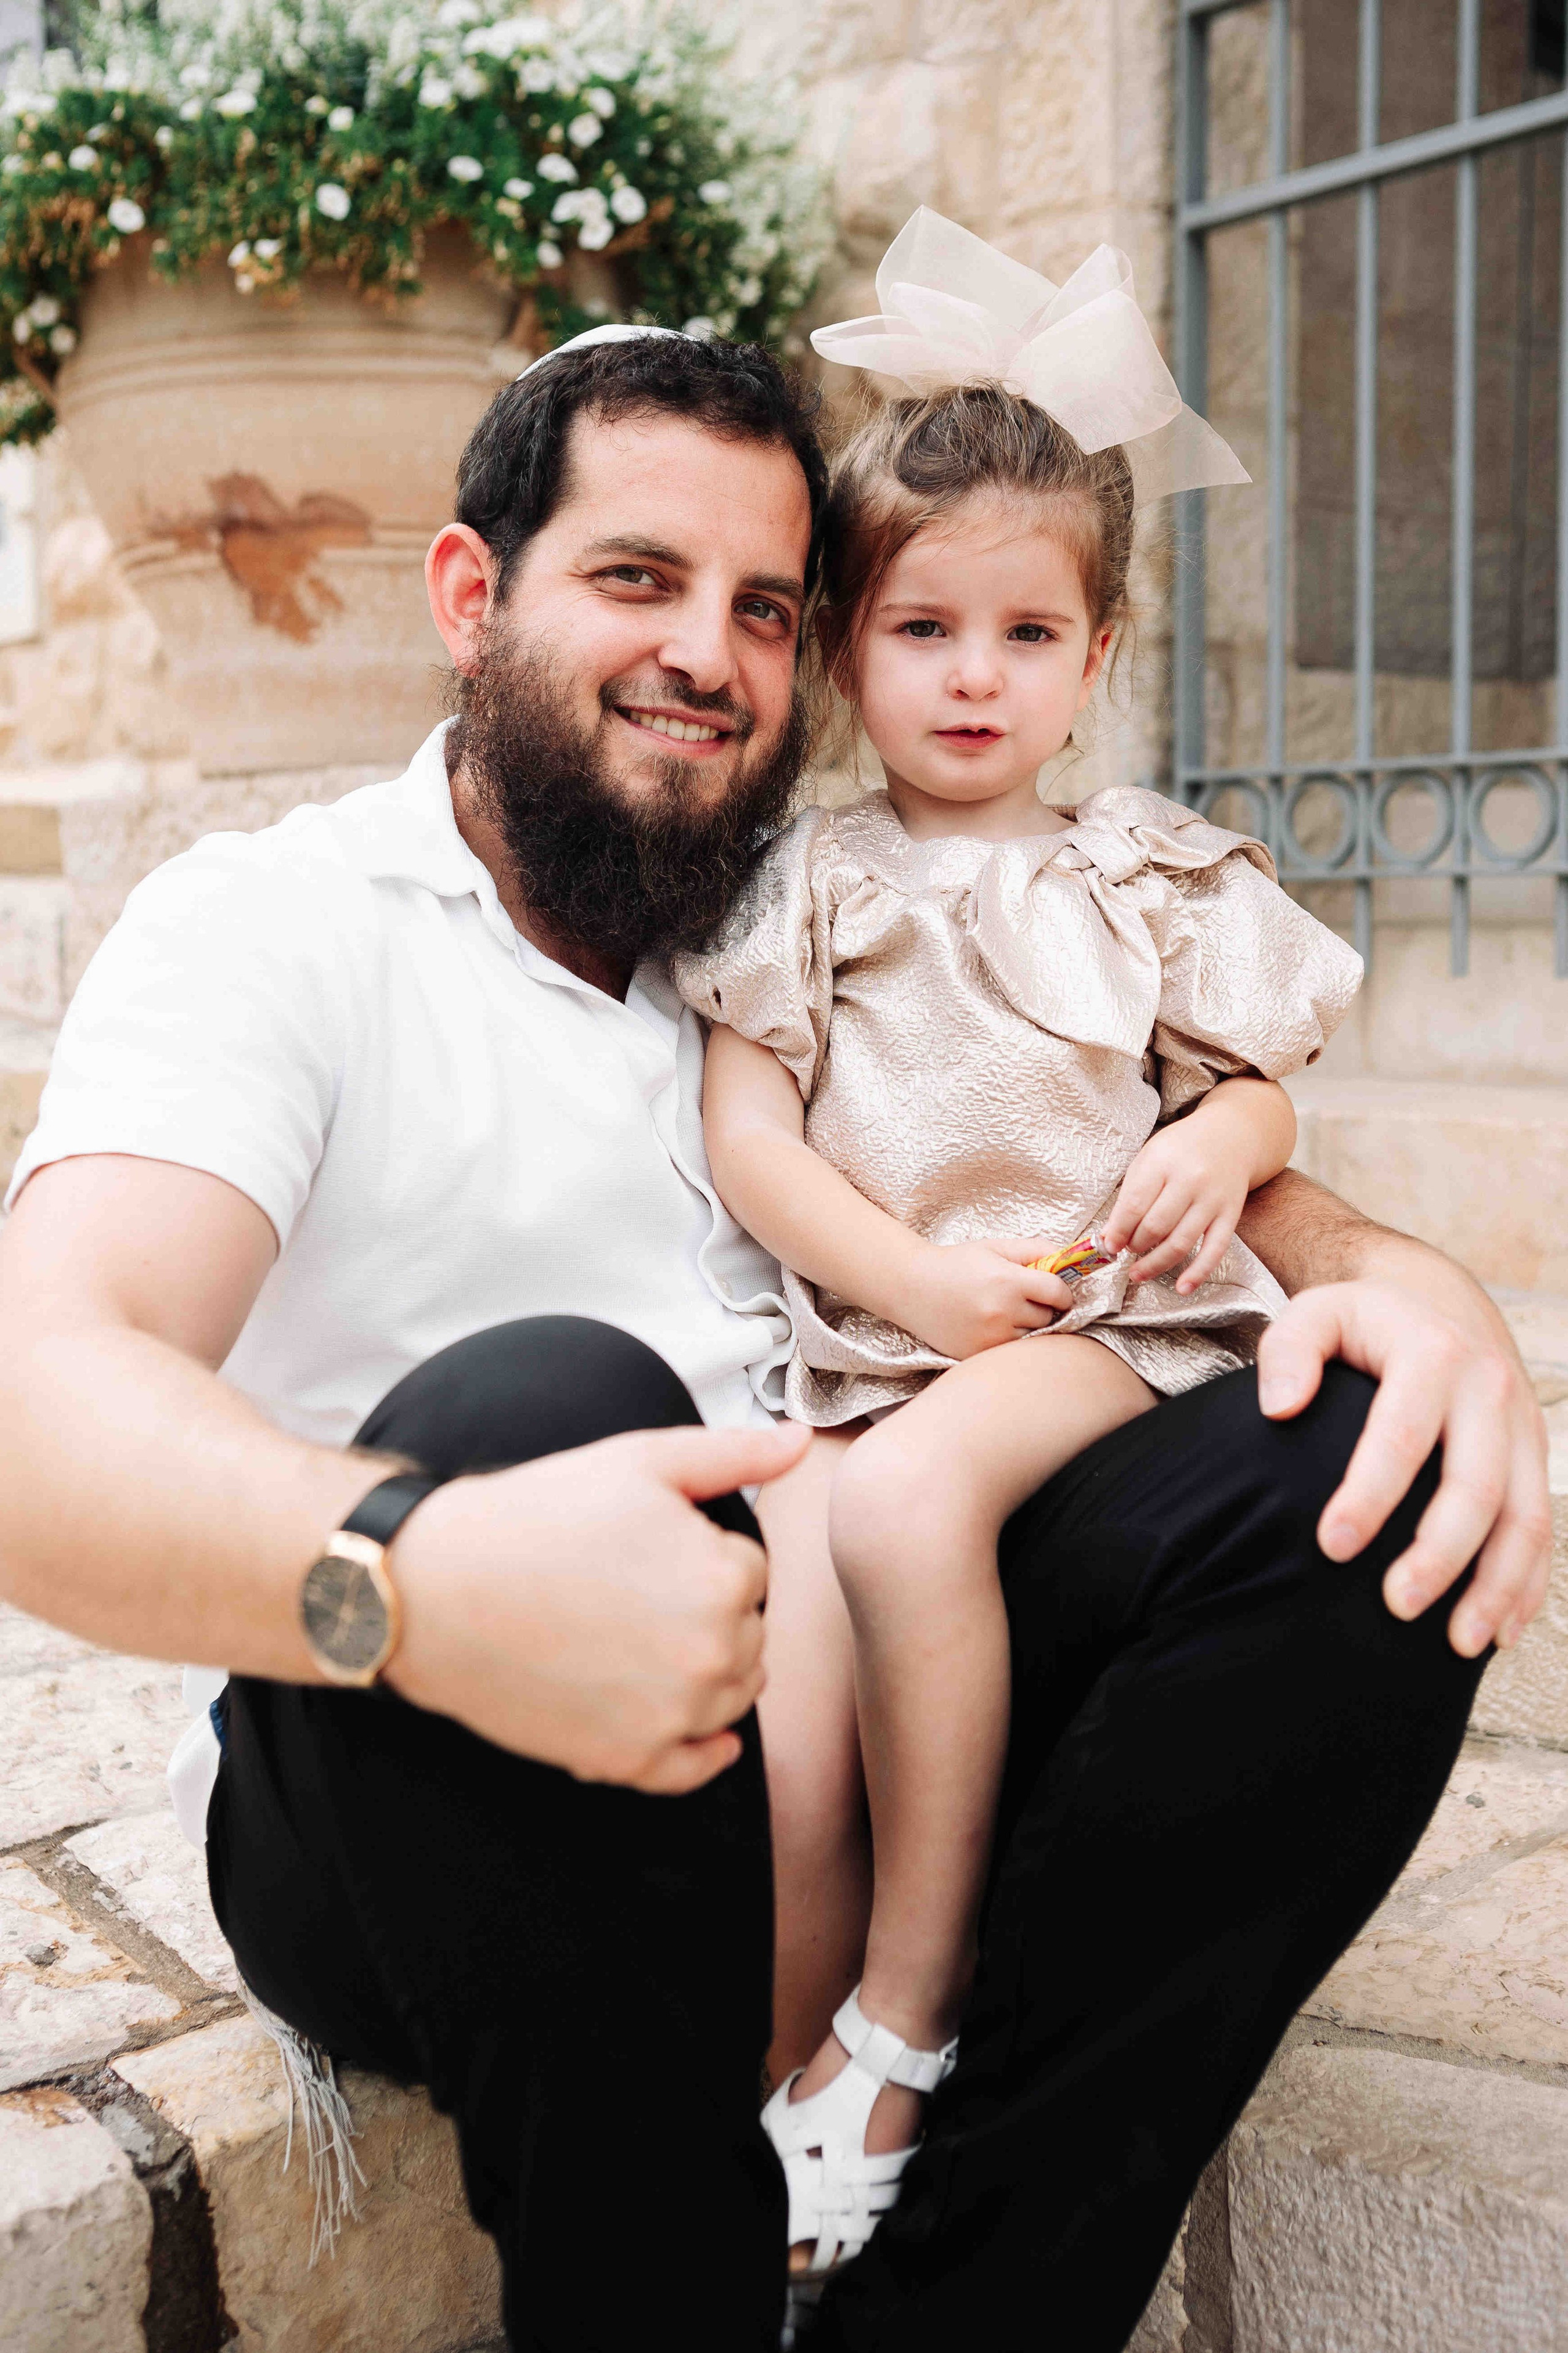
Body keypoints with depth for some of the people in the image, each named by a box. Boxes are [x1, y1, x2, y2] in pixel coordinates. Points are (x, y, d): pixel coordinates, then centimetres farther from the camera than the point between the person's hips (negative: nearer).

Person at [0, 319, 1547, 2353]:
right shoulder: (270, 926, -3)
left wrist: (1398, 1270, -12)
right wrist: (409, 1573, -41)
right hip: (433, 1792, -4)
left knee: (1374, 1492, -17)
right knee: (532, 1396, -35)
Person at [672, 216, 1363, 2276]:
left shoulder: (1160, 879, 15)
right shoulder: (810, 879, 13)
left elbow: (1253, 1086, 18)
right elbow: (744, 1122, 5)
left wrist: (1222, 1142, -7)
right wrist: (910, 1274, -8)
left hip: (1095, 1319, -1)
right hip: (864, 1331, 1)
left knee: (910, 1492, -34)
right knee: (775, 1755, -22)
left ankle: (901, 2018, -15)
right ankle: (786, 2146, -1)